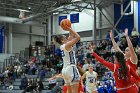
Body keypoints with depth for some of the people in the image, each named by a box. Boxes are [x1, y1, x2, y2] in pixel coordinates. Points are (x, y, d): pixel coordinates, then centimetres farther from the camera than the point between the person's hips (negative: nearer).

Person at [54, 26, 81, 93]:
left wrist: (69, 30, 19)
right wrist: (69, 29, -6)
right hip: (71, 69, -9)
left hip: (65, 69, 9)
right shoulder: (67, 45, -7)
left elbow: (71, 37, 27)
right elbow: (78, 37, -13)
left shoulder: (62, 46, 16)